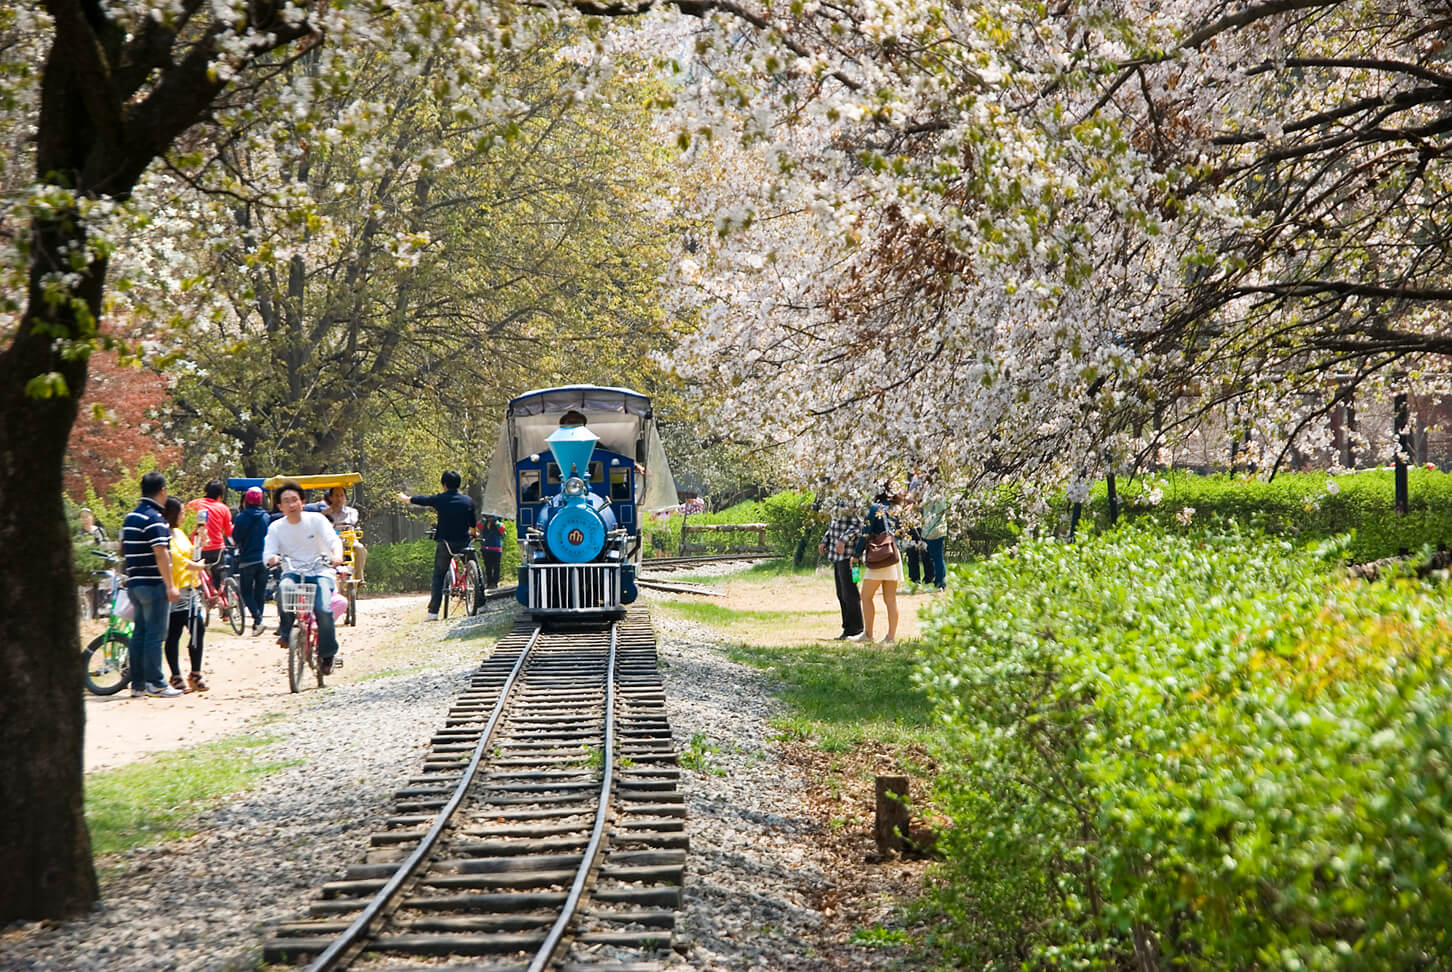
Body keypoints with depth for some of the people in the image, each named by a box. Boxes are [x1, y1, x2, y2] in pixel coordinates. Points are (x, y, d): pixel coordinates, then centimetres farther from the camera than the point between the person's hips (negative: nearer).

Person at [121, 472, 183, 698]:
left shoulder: (131, 517, 14)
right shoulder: (155, 518, -15)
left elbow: (123, 549, 22)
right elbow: (160, 553, -21)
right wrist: (171, 585, -20)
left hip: (134, 583, 9)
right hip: (153, 584, -9)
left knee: (139, 633, 11)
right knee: (155, 634, -5)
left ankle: (137, 684, 13)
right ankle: (155, 684, -3)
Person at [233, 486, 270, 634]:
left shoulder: (241, 517, -8)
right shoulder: (266, 517, 3)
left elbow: (235, 538, -5)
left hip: (247, 560, -3)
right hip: (264, 559, 3)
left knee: (246, 592, 4)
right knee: (260, 592, 11)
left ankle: (257, 618, -16)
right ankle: (257, 623, 11)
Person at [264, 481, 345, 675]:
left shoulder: (316, 519, -2)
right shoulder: (276, 527, 4)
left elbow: (334, 540, -14)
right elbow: (268, 553, -6)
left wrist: (337, 556, -37)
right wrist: (272, 558, -32)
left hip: (320, 572, -1)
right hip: (292, 572, 1)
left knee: (323, 609, -26)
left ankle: (327, 655, -4)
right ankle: (285, 632, -13)